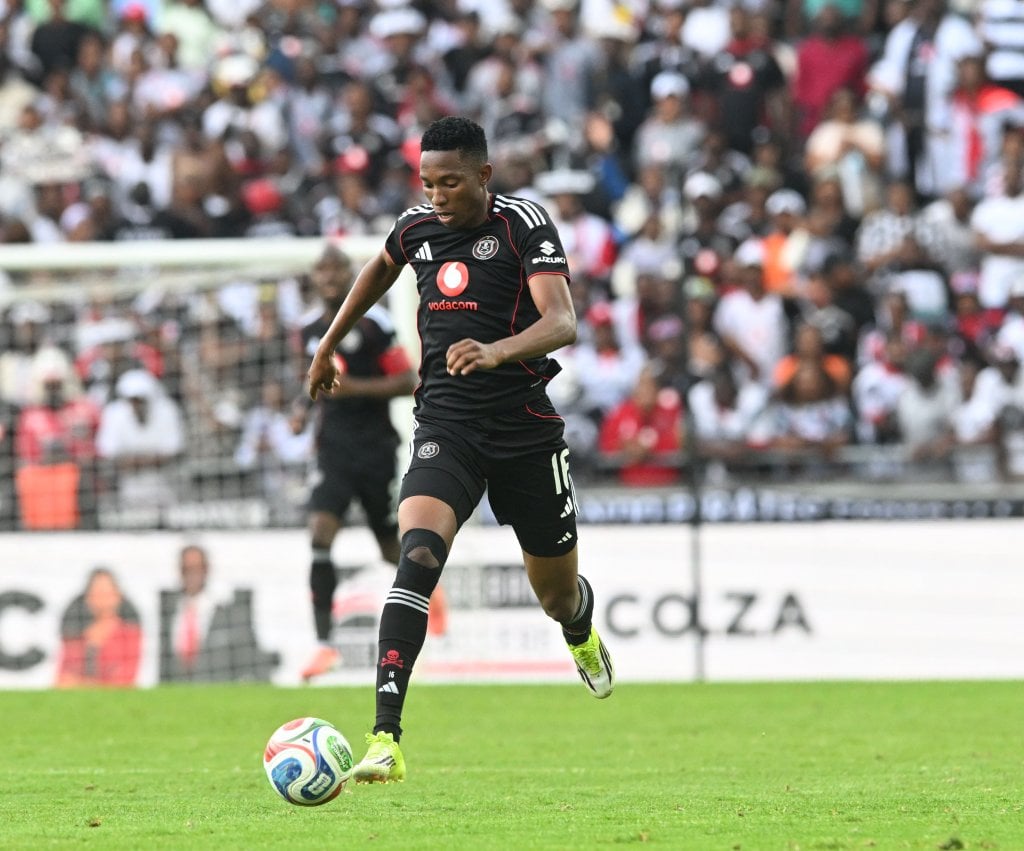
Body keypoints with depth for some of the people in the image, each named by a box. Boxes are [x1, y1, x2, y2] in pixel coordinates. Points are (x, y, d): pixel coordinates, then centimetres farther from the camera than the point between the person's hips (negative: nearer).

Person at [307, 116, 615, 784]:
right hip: (446, 427, 2)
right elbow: (382, 269, 30)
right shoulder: (416, 228, 4)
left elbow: (562, 323, -23)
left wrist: (496, 352, -41)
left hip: (527, 428, -2)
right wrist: (329, 345, 35)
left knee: (556, 591, 12)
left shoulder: (524, 225, -10)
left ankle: (582, 630, 55)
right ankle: (385, 740, -32)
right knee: (419, 556, -24)